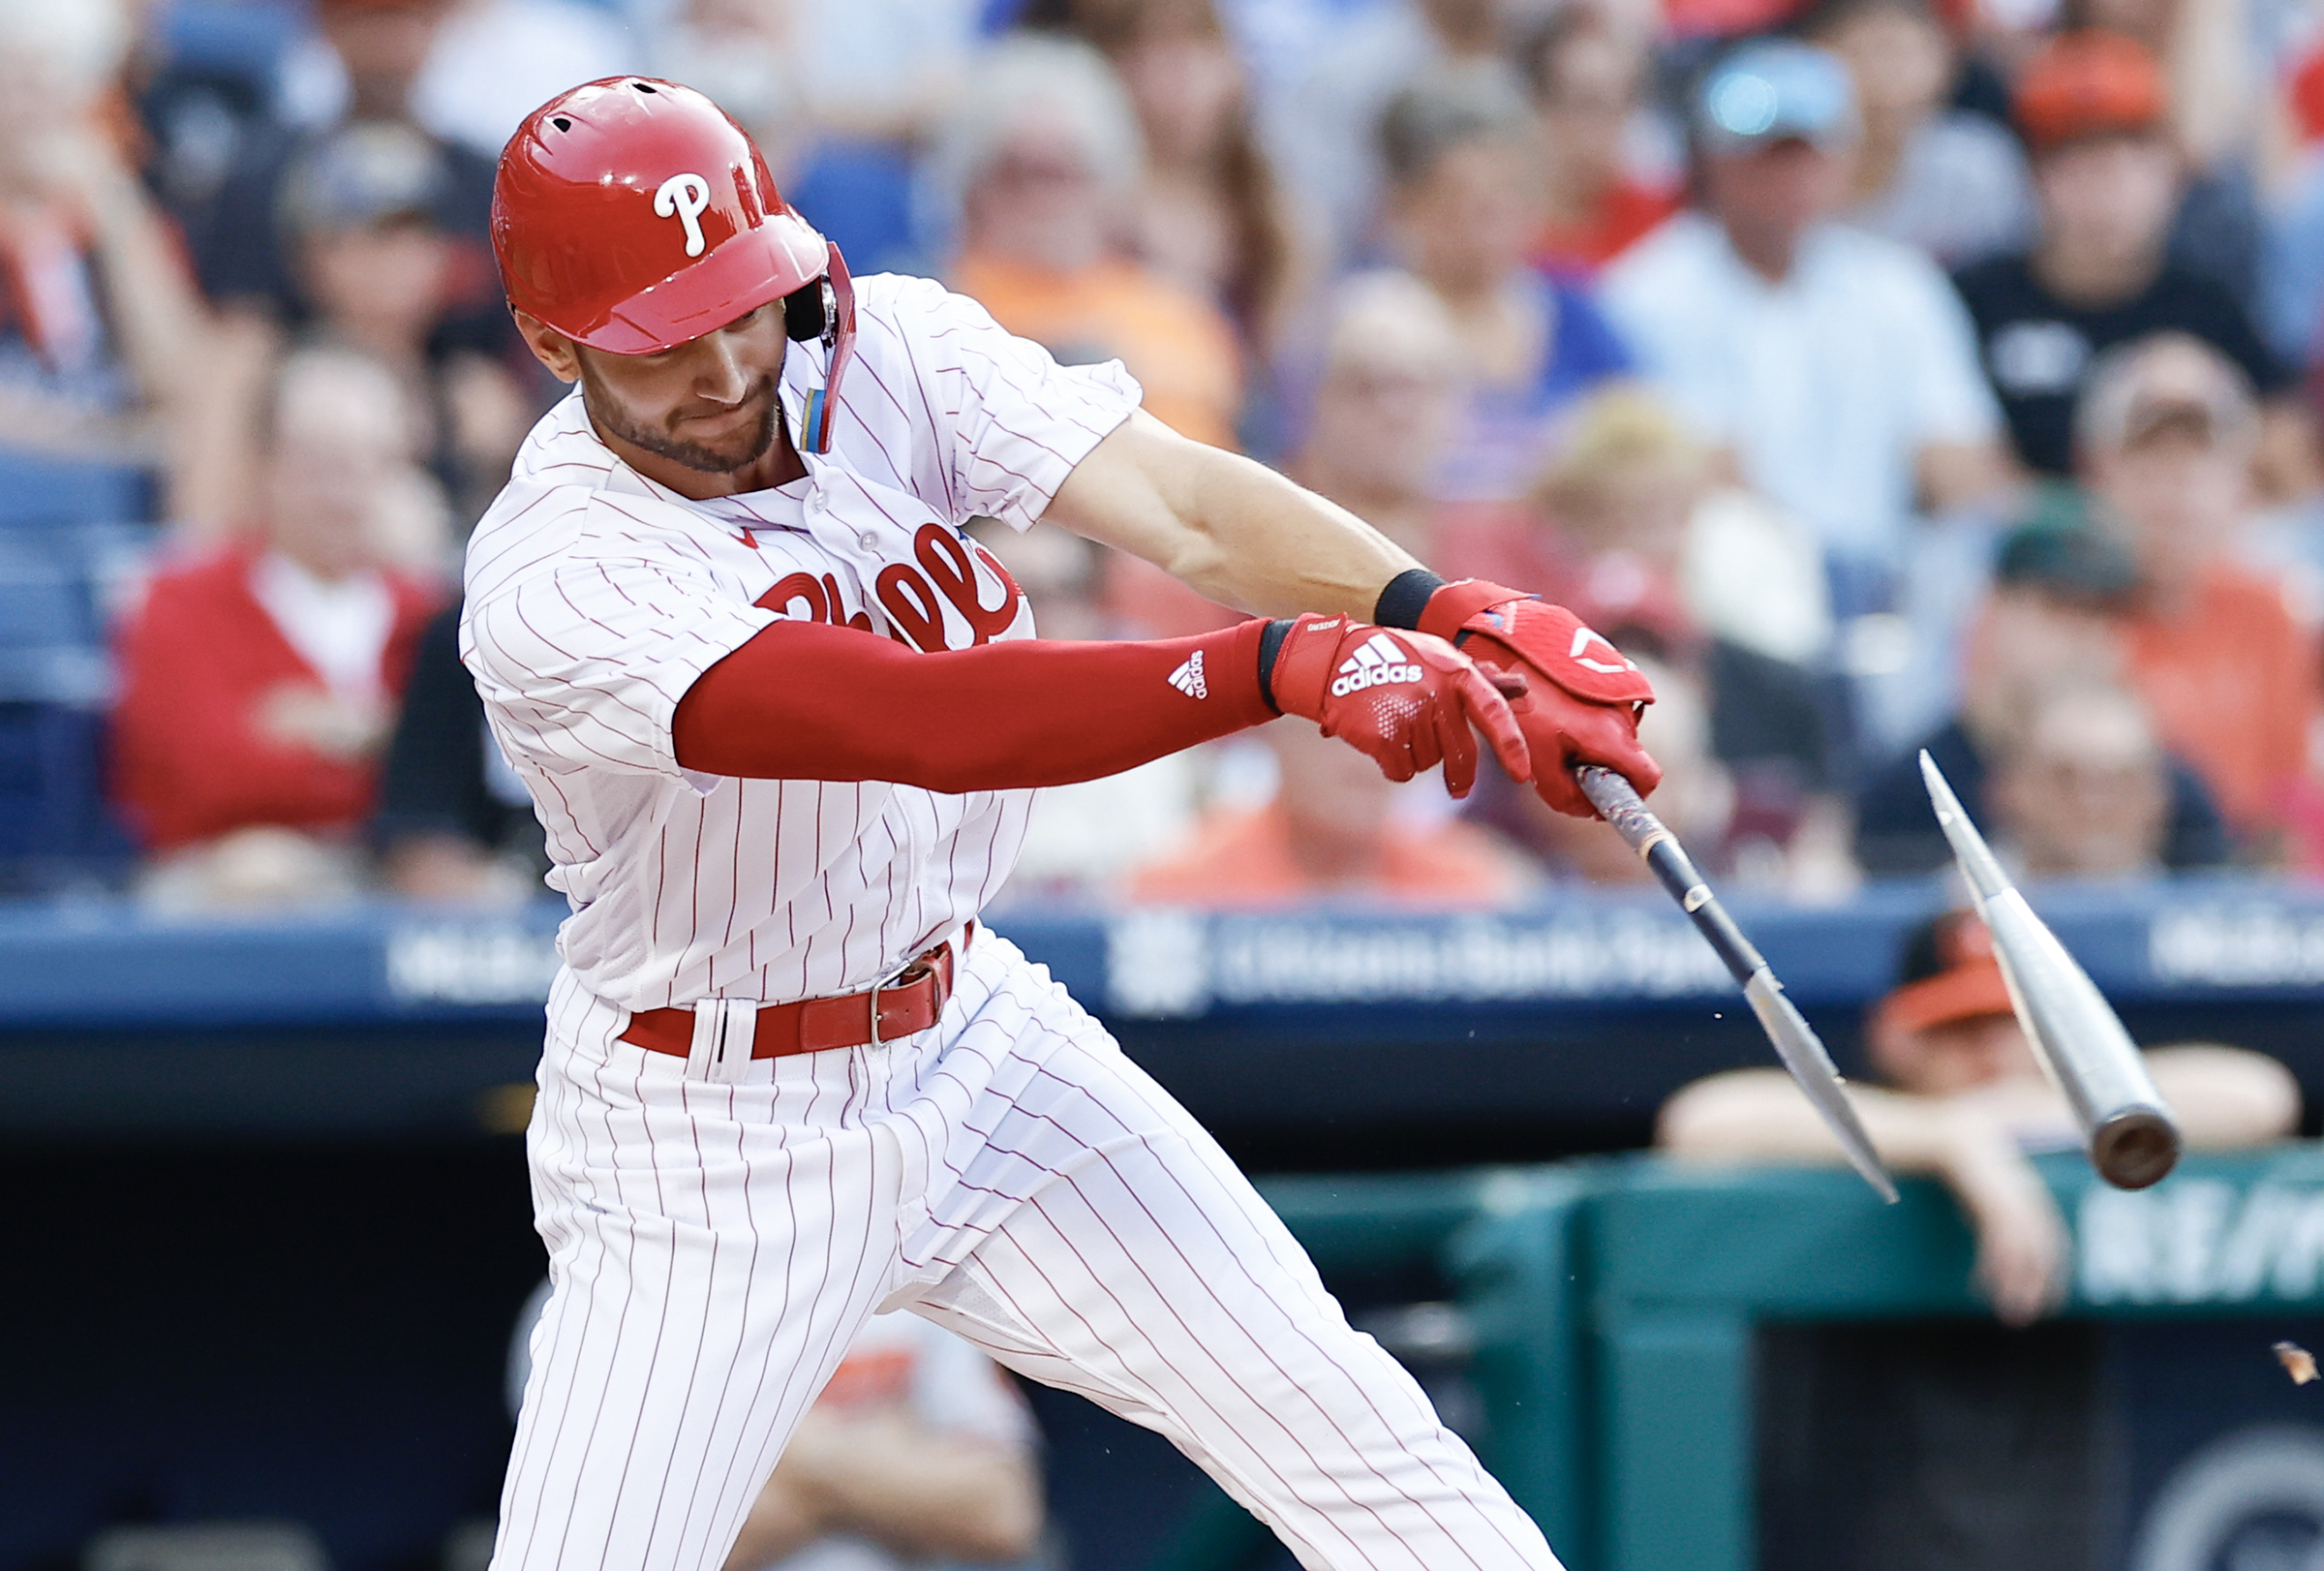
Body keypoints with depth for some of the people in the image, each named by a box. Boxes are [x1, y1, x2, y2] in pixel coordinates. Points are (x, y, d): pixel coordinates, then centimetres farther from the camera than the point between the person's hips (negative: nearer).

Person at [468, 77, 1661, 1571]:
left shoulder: (893, 355, -10)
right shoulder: (552, 588, -26)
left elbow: (1185, 503, -23)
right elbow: (917, 725, -40)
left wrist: (1453, 612, -43)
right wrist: (1283, 663, -51)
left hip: (975, 1041, 5)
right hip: (712, 1142, -5)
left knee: (1346, 1428, 1)